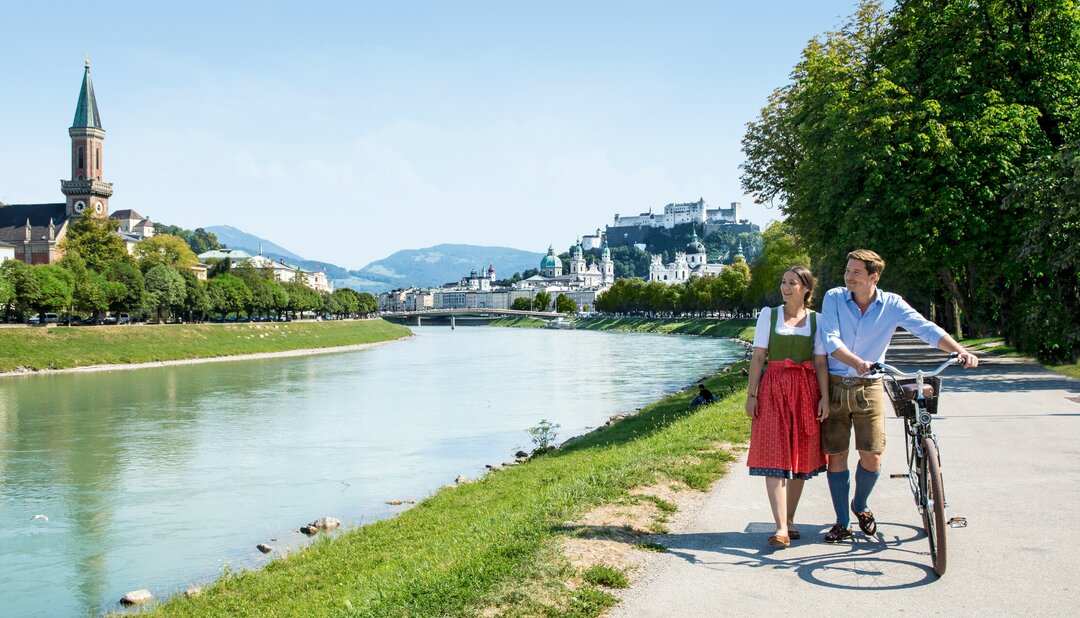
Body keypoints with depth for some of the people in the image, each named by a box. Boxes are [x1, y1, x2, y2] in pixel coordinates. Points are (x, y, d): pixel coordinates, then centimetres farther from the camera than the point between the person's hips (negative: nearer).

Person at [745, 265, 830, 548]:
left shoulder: (816, 320, 7)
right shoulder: (769, 315, 6)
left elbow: (821, 361, 4)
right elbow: (758, 356, 3)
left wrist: (824, 397, -5)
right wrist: (751, 394, -3)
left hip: (806, 390, 2)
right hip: (773, 389, -1)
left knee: (801, 459, 5)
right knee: (775, 458, -10)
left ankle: (789, 519, 19)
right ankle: (781, 528, -14)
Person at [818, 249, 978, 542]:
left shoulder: (891, 304, -3)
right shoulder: (833, 298, -4)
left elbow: (927, 329, -12)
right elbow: (831, 341, -14)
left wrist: (960, 351, -27)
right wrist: (857, 362, -31)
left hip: (869, 388, 0)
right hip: (835, 386, 0)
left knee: (872, 458, -4)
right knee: (836, 456, 2)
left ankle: (860, 506, 27)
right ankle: (842, 523, 16)